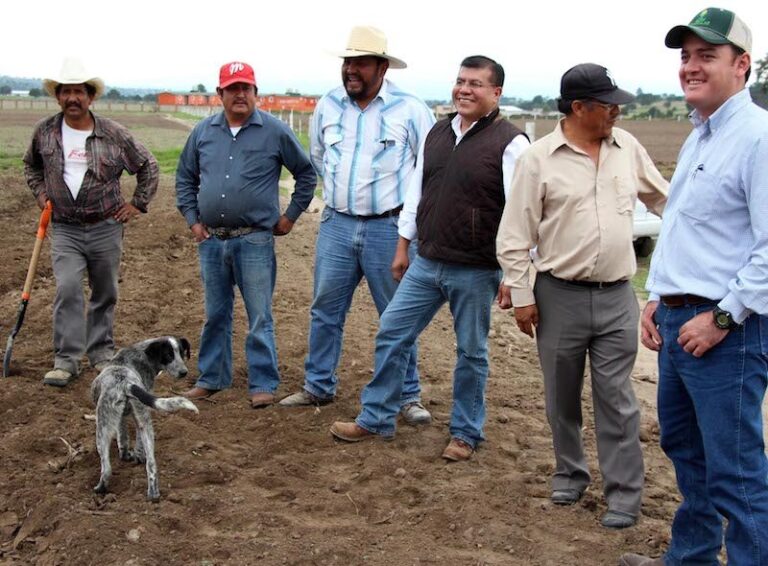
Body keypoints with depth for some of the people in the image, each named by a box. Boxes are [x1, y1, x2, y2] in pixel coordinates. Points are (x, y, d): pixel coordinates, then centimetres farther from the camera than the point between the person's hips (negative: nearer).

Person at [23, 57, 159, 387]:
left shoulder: (113, 135, -4)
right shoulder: (45, 132, 1)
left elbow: (148, 167, 7)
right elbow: (31, 165, 22)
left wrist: (138, 204, 4)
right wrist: (40, 193, 10)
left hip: (106, 227, 0)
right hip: (65, 229, 0)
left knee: (105, 294, 9)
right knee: (67, 289, -13)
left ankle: (101, 351, 25)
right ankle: (66, 359, -7)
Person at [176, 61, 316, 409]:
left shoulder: (274, 132, -3)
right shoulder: (203, 132, 7)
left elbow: (306, 173, 5)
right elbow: (185, 178, 18)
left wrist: (291, 215, 2)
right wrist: (192, 219, 9)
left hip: (254, 241, -4)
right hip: (211, 241, 4)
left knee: (259, 318, 0)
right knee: (215, 315, 14)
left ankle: (263, 384, 8)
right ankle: (211, 379, 25)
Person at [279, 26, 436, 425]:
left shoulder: (410, 109, -7)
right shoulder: (328, 106, 4)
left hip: (389, 228, -3)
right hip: (337, 225, 4)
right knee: (325, 310, 10)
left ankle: (408, 396, 14)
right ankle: (318, 387, 24)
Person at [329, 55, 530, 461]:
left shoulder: (509, 143, -11)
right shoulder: (437, 133, 9)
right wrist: (403, 245, 15)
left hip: (476, 271, -6)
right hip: (426, 263, 6)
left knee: (471, 352, 8)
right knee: (391, 334, 8)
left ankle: (466, 433, 23)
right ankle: (375, 419, 21)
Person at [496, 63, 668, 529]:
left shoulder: (627, 147, 4)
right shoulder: (540, 158, -7)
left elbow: (663, 196, 20)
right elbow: (515, 236, -4)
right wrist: (521, 295, -5)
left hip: (617, 297, 2)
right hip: (560, 296, -1)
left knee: (616, 397, 3)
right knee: (562, 395, 13)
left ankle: (624, 495, 11)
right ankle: (570, 474, 33)